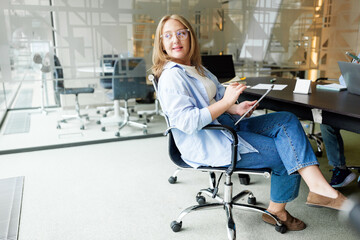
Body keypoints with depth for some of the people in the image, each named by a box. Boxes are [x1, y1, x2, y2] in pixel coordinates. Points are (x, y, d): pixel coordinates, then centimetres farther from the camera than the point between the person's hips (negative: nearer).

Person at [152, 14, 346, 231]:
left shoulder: (197, 69, 15)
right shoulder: (171, 77, -16)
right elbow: (185, 121, -27)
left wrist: (236, 108, -3)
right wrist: (226, 103, -26)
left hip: (226, 127, 9)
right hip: (207, 146, -9)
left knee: (286, 120, -6)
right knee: (287, 153, -10)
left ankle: (318, 186, -10)